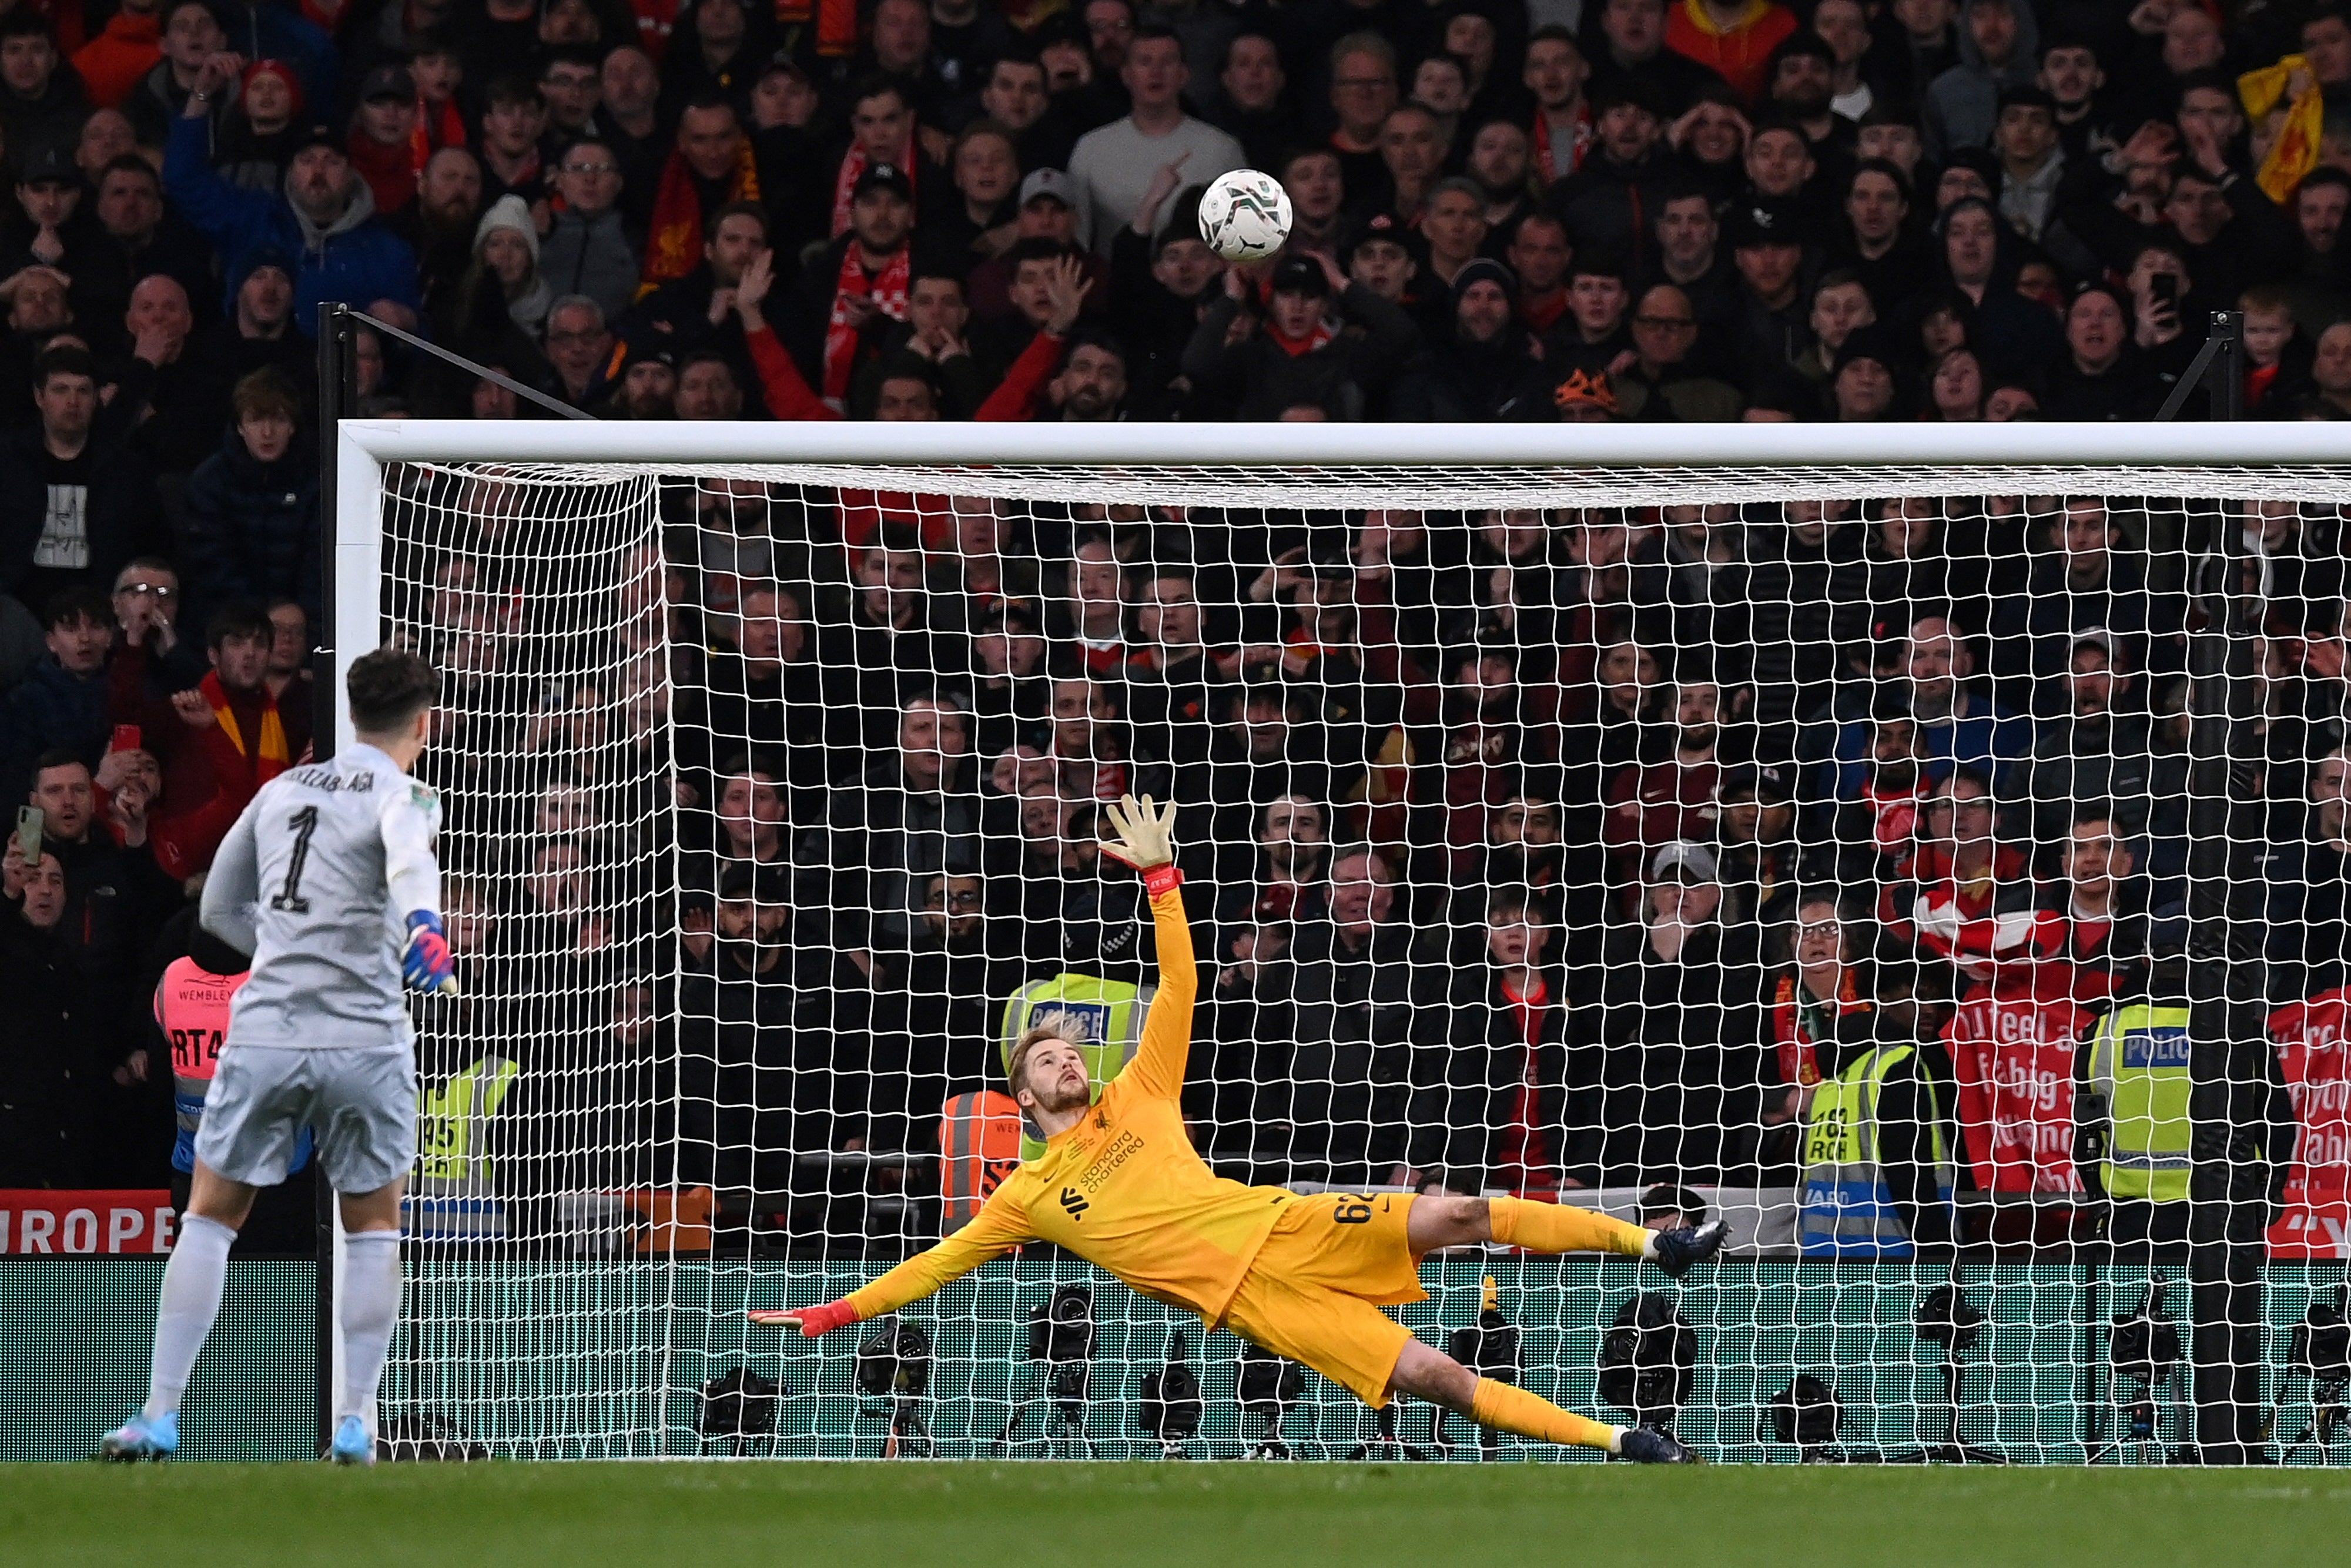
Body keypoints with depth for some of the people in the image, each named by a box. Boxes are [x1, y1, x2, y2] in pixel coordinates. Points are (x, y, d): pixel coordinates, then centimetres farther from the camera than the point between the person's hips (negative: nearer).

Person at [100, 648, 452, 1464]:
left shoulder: (281, 791, 13)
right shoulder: (402, 798, -3)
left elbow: (220, 909, 23)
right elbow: (409, 858, -29)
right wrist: (422, 930, -47)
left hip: (264, 1033, 3)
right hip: (364, 1042, -3)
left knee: (210, 1216, 14)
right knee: (373, 1226, 15)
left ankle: (159, 1418, 7)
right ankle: (354, 1423, 10)